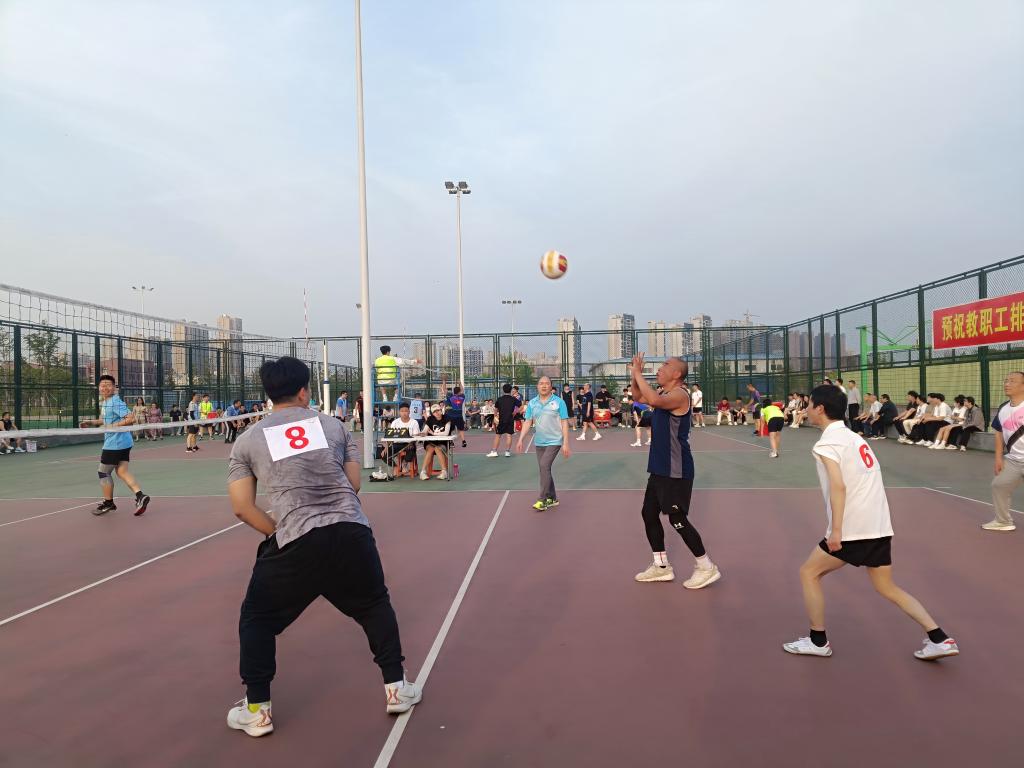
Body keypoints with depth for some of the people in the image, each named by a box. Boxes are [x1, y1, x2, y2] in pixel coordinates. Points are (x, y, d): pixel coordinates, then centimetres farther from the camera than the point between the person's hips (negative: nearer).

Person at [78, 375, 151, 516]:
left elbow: (131, 418, -25)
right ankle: (140, 496, -3)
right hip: (124, 443, 9)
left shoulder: (115, 403, -18)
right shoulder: (104, 402, 12)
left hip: (114, 444, -9)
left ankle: (108, 503, 19)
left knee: (104, 473, 5)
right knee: (122, 471, 7)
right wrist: (91, 422, 16)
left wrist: (114, 426, -23)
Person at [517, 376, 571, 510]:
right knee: (544, 469, 10)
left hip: (554, 441, -5)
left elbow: (564, 423, -6)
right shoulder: (532, 403, 6)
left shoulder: (559, 402, -6)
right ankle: (552, 498, 24)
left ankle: (542, 500, -12)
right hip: (539, 442, 5)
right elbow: (527, 422, 7)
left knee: (544, 466, -18)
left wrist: (566, 443, -10)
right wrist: (520, 440, -2)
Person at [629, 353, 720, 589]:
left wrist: (638, 373, -25)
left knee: (677, 519, -5)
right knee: (649, 514, 12)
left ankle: (707, 568, 10)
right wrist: (635, 375, 8)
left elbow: (653, 400, -37)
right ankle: (661, 567, 23)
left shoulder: (680, 395, -17)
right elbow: (638, 397, 26)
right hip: (660, 469, 10)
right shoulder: (664, 395, 12)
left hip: (676, 471, -10)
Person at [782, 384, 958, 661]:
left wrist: (836, 530, -23)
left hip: (852, 530, -8)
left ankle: (818, 641, 13)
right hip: (880, 526, 8)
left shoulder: (827, 443, -10)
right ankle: (939, 638, 12)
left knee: (809, 573, 7)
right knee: (887, 587, 19)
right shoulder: (853, 436, 16)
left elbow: (838, 486, -22)